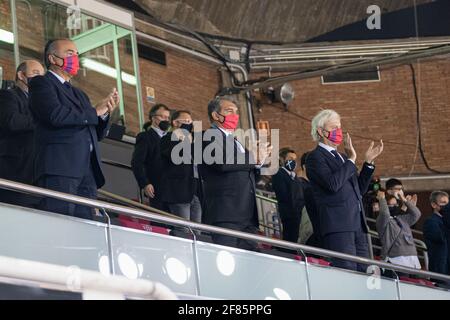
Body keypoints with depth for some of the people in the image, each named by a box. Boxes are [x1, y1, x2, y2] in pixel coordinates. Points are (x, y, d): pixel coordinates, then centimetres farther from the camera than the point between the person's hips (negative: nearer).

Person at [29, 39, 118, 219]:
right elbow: (55, 115, -12)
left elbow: (96, 134, 28)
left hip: (88, 171, 7)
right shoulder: (41, 83, 6)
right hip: (59, 170, -7)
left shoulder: (80, 94, 30)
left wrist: (105, 113, 8)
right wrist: (94, 112, -1)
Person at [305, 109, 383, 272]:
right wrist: (351, 160, -9)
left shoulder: (341, 157, 25)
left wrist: (368, 162, 20)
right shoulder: (315, 157, -2)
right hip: (338, 227, -8)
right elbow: (333, 184, -18)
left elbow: (359, 190, 28)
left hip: (357, 226, 8)